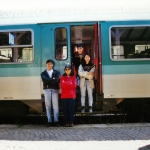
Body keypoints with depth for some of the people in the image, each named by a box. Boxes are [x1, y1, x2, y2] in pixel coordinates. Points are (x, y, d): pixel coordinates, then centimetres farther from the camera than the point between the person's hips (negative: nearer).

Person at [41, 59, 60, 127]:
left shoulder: (56, 72, 13)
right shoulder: (43, 73, 14)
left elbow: (57, 80, -6)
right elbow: (44, 80, -7)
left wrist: (49, 80, -9)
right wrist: (53, 79, -7)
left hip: (54, 90, 0)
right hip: (47, 90, 1)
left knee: (55, 106, -4)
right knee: (48, 106, 1)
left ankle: (56, 121, -1)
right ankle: (49, 121, 4)